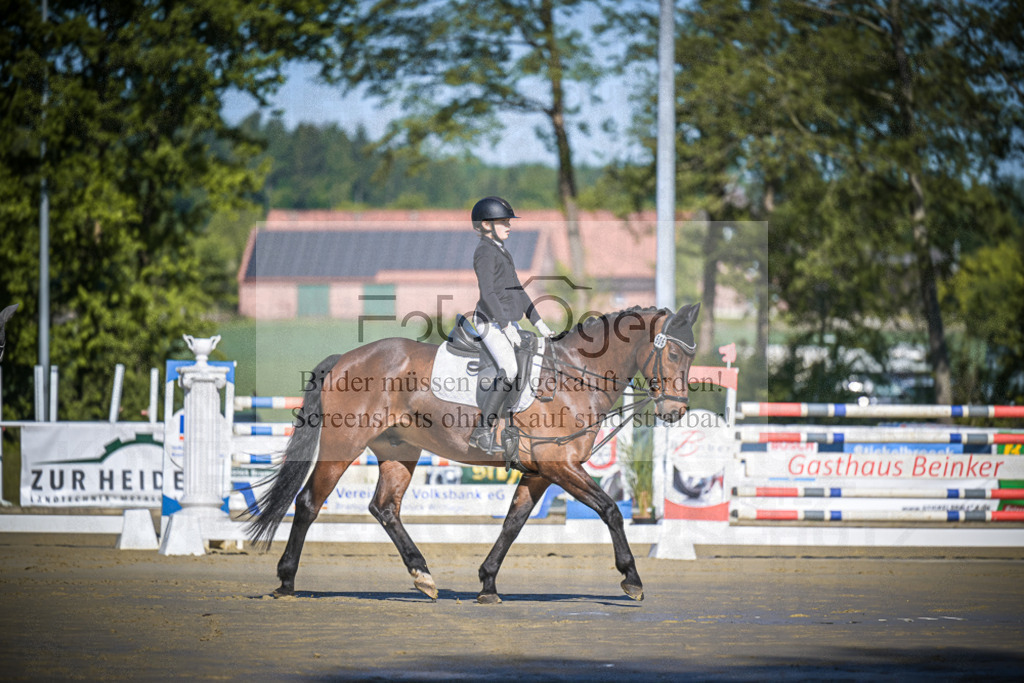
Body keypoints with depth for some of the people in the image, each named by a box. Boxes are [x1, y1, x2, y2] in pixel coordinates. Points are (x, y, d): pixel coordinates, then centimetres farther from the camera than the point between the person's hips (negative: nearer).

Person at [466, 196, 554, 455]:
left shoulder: (502, 252, 21)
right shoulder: (485, 252, -9)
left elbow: (517, 290, 25)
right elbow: (487, 293, -18)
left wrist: (538, 322, 21)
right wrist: (506, 326, -24)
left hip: (509, 322, 10)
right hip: (491, 322, -10)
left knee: (516, 376, 3)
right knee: (509, 371, -24)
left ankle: (480, 434, 5)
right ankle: (485, 430, -21)